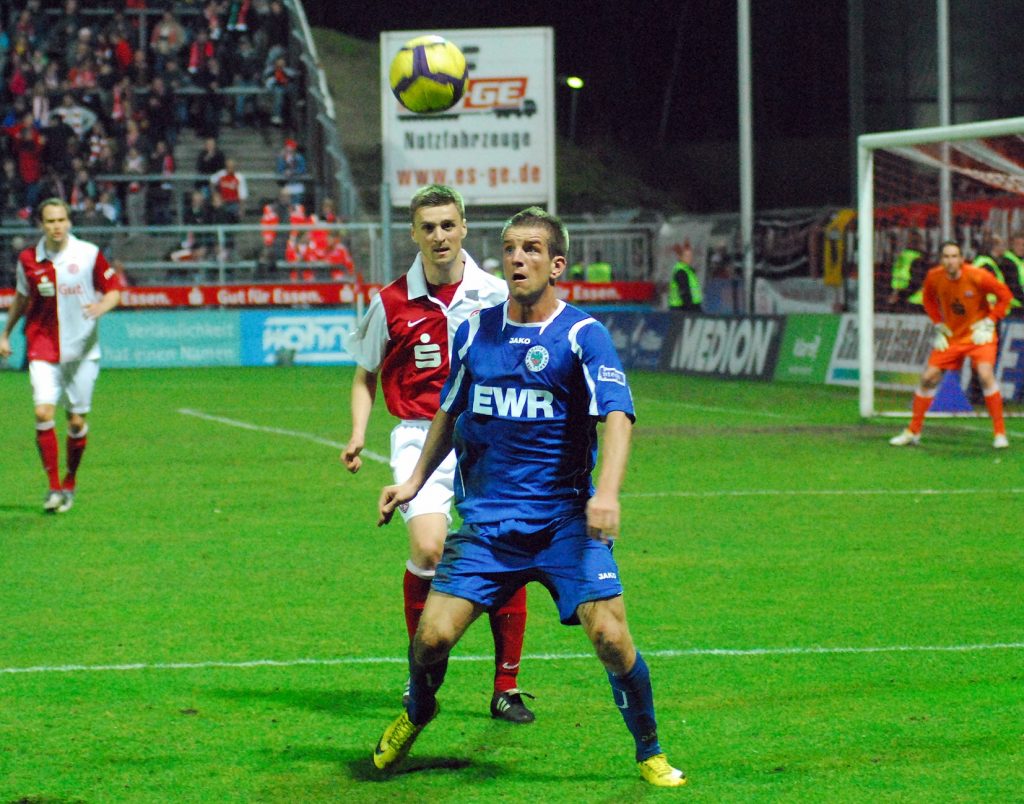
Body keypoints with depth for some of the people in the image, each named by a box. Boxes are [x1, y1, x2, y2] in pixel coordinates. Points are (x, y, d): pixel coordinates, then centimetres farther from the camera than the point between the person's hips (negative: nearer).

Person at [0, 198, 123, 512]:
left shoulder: (89, 254, -6)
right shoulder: (28, 259, 0)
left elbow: (114, 289, 1)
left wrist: (101, 307, -20)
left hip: (82, 349, 0)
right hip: (43, 347, 0)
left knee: (77, 421, 3)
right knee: (43, 413, -15)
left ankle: (69, 483, 24)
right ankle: (53, 487, -6)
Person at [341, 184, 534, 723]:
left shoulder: (495, 294, 1)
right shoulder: (391, 304, 0)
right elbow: (366, 374, 12)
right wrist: (358, 435, -1)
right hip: (420, 438, -1)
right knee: (428, 548, -20)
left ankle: (506, 688, 10)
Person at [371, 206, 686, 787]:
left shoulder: (584, 335, -5)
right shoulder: (475, 331, 8)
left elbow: (617, 415, -17)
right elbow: (450, 413, 24)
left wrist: (607, 492, -32)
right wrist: (416, 481, 22)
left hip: (565, 519, -3)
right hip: (486, 517, 3)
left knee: (610, 634, -16)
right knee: (434, 634, -7)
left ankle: (650, 752, 6)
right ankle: (417, 715, 26)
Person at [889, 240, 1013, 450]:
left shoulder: (977, 277, -22)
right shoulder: (934, 277, -10)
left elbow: (1004, 295, -9)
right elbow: (928, 298, 13)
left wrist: (989, 322, -12)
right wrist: (939, 325, 4)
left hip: (978, 335, -4)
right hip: (951, 336, 4)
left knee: (985, 375, -25)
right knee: (928, 378, 1)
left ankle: (999, 433, -14)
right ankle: (913, 432, 17)